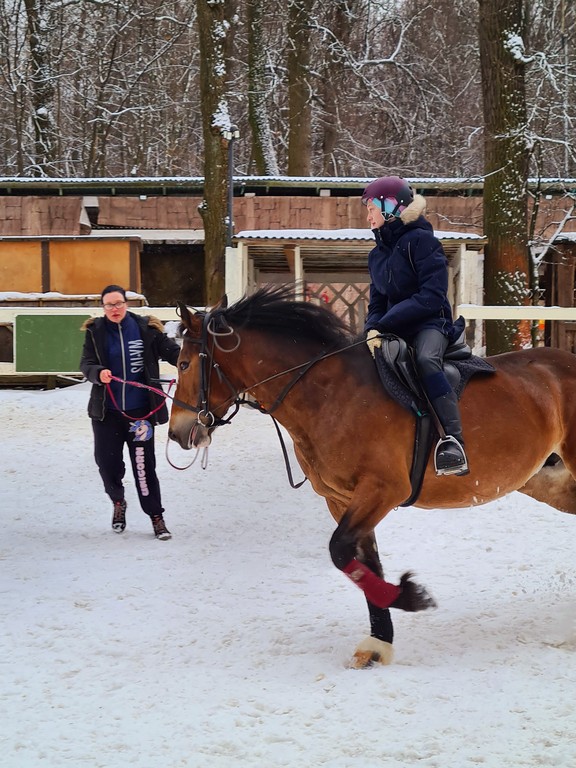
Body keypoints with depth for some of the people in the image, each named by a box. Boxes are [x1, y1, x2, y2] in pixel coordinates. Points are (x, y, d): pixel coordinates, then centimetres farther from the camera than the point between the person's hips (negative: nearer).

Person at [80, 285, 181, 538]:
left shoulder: (146, 329, -4)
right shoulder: (95, 332, -1)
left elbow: (171, 351, -5)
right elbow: (86, 363, -6)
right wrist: (98, 373, -28)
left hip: (140, 411, -1)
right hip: (106, 412, 1)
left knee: (144, 465, 1)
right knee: (107, 462, 6)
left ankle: (156, 517, 13)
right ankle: (118, 502, 35)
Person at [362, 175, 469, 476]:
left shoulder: (421, 241, -10)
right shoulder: (378, 254, 14)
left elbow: (432, 296, -18)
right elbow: (377, 301, 14)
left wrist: (385, 322, -19)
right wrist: (373, 329, -10)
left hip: (429, 325, -9)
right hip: (393, 329, 9)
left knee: (426, 360, -38)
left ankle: (454, 441, -43)